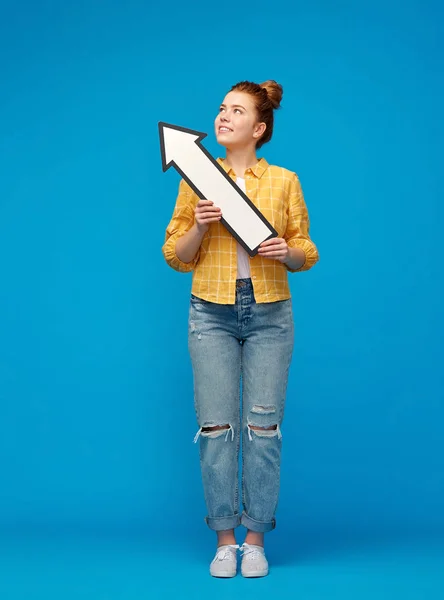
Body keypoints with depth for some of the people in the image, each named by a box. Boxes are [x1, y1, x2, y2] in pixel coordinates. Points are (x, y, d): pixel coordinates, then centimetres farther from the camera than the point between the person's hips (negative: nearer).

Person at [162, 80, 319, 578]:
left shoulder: (284, 181, 5)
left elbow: (305, 254, 8)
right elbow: (176, 257, 7)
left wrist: (287, 252, -14)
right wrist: (199, 225, -11)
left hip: (269, 313, 0)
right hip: (211, 312, 1)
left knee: (263, 425, 1)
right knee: (216, 425, 0)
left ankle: (255, 540, 15)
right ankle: (224, 540, 13)